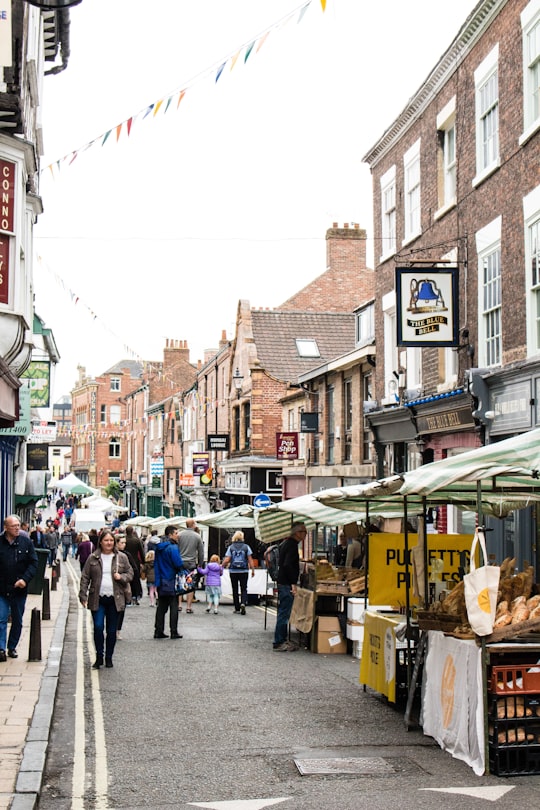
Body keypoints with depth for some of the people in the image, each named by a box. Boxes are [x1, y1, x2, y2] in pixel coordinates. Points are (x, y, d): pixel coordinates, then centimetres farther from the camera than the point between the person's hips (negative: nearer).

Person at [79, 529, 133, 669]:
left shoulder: (121, 558, 6)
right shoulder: (93, 558, 4)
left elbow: (130, 573, 12)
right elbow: (85, 577, 5)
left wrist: (121, 577, -10)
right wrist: (83, 595, -1)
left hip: (115, 599, 1)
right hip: (97, 599, -1)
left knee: (112, 630, 6)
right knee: (98, 627, -10)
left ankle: (109, 657, 19)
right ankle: (99, 656, 4)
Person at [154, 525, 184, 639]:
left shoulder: (158, 548, 10)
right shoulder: (172, 547, -16)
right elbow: (179, 564, -21)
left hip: (161, 582, 7)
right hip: (171, 581, -7)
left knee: (161, 606, 12)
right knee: (174, 606, 0)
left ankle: (158, 631, 11)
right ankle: (174, 632, 1)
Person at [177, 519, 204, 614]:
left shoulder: (180, 535, -1)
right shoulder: (197, 536, 0)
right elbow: (201, 552, 5)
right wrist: (200, 564, 15)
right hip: (191, 563, -1)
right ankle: (189, 607, 2)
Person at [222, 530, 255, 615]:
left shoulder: (231, 547, -1)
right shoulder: (246, 547, 0)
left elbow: (226, 560, -7)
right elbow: (250, 559, -3)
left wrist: (222, 567, 7)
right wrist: (252, 570, 1)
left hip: (233, 571, 0)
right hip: (244, 571, 0)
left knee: (235, 590, 9)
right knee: (244, 589, 6)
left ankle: (237, 609, 10)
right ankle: (243, 603, -20)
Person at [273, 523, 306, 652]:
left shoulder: (286, 543, 16)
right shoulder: (292, 545, -15)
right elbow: (288, 565, -25)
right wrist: (293, 583, -23)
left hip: (282, 583, 11)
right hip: (286, 584, -11)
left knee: (283, 613, 14)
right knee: (284, 613, -7)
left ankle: (281, 640, 20)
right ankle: (279, 642, -4)